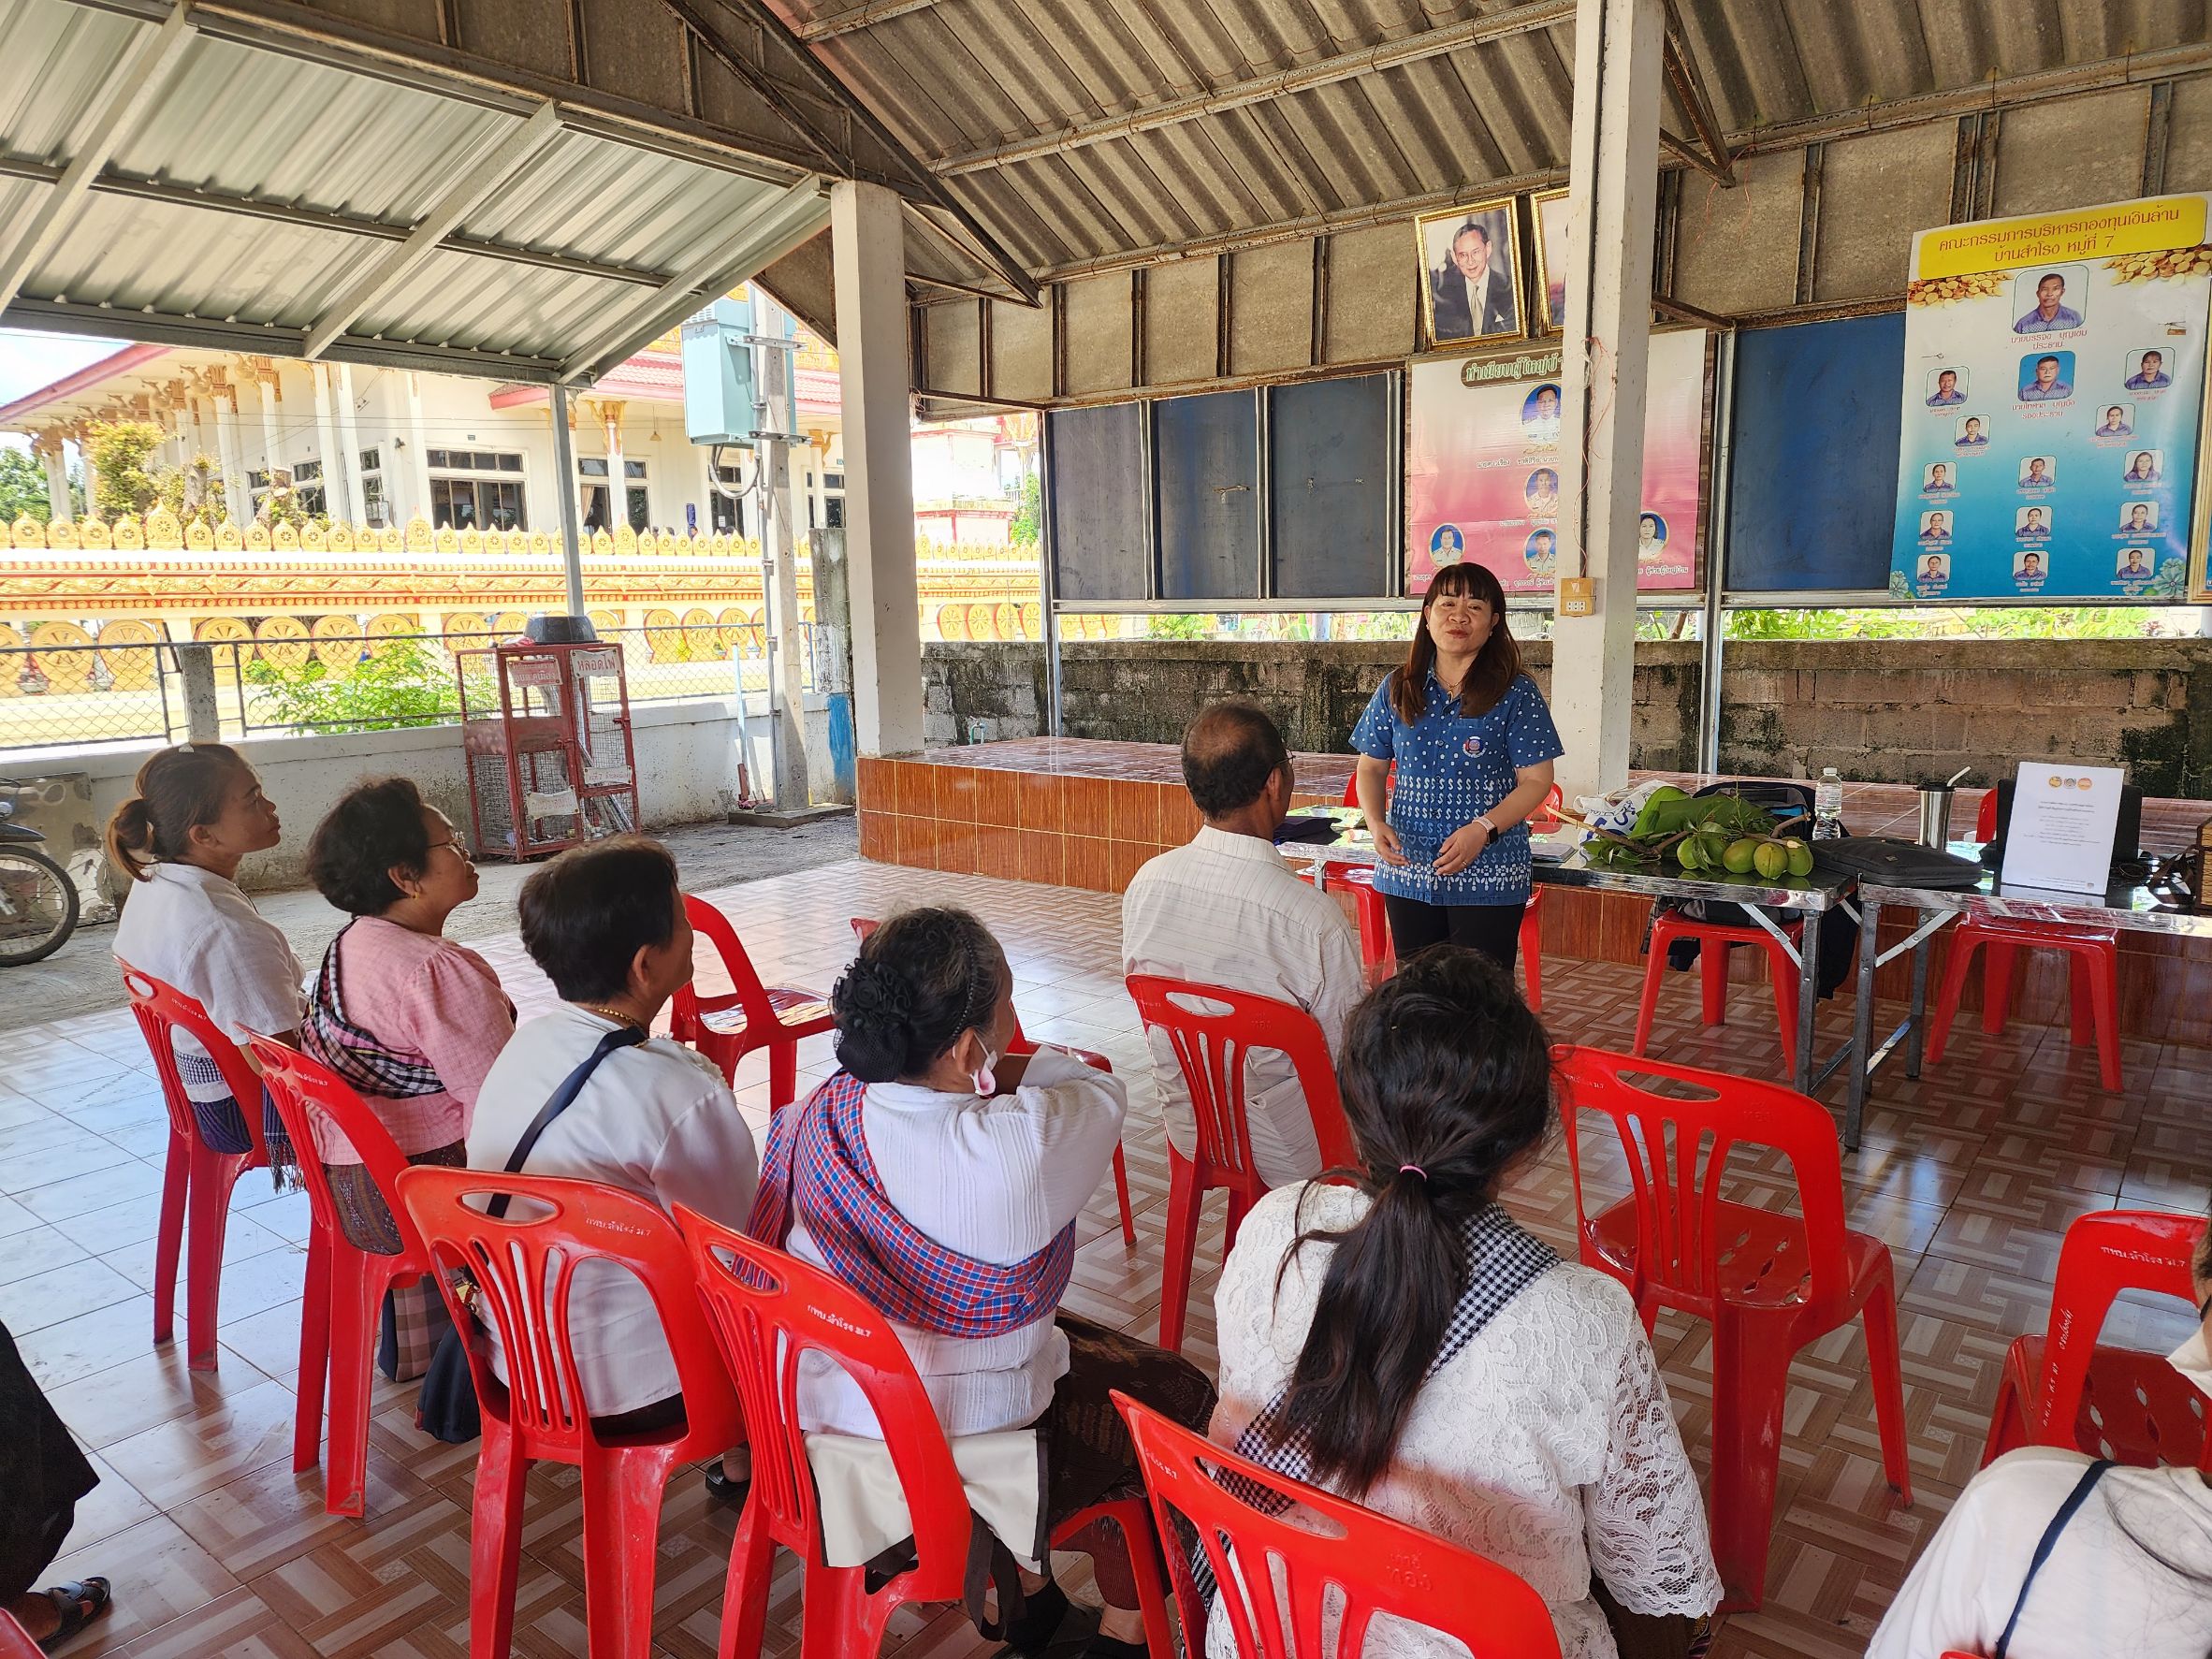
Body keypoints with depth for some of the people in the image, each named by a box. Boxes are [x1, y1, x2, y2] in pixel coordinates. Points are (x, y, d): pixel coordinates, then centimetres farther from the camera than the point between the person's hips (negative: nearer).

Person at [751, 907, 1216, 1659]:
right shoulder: (1020, 1148, -32)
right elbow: (1103, 1092, -11)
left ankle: (1027, 1593, 45)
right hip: (960, 1449, -6)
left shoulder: (819, 1115, -16)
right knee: (1178, 1393, 19)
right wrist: (1010, 1070, -3)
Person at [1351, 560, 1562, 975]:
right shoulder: (1397, 688, 5)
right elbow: (1371, 768, 11)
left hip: (1487, 876, -3)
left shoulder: (1515, 694, -4)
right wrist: (1376, 823, -7)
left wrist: (1483, 829, -19)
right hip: (1407, 871, 3)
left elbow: (1536, 780, -5)